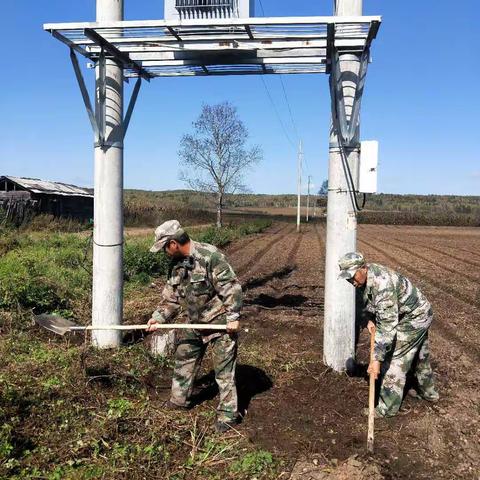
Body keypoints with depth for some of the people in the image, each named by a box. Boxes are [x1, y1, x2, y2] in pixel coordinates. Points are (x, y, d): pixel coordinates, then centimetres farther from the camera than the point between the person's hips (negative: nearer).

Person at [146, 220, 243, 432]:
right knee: (184, 358, 19)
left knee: (223, 368, -2)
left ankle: (228, 412, 11)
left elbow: (231, 286, -23)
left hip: (220, 321, -8)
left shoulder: (209, 256, -23)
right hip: (196, 323, 8)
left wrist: (233, 317, -23)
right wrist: (158, 317, 0)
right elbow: (171, 297, 11)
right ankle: (179, 399, 38)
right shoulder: (176, 264, 3)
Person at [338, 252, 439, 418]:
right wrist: (370, 319, -6)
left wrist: (377, 358, -40)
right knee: (420, 356, 27)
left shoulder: (382, 284, -37)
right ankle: (428, 392, 47)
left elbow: (388, 325, -39)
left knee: (395, 360, -6)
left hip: (413, 319, -10)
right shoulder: (366, 275, -8)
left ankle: (388, 407, 4)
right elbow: (369, 301, 13)